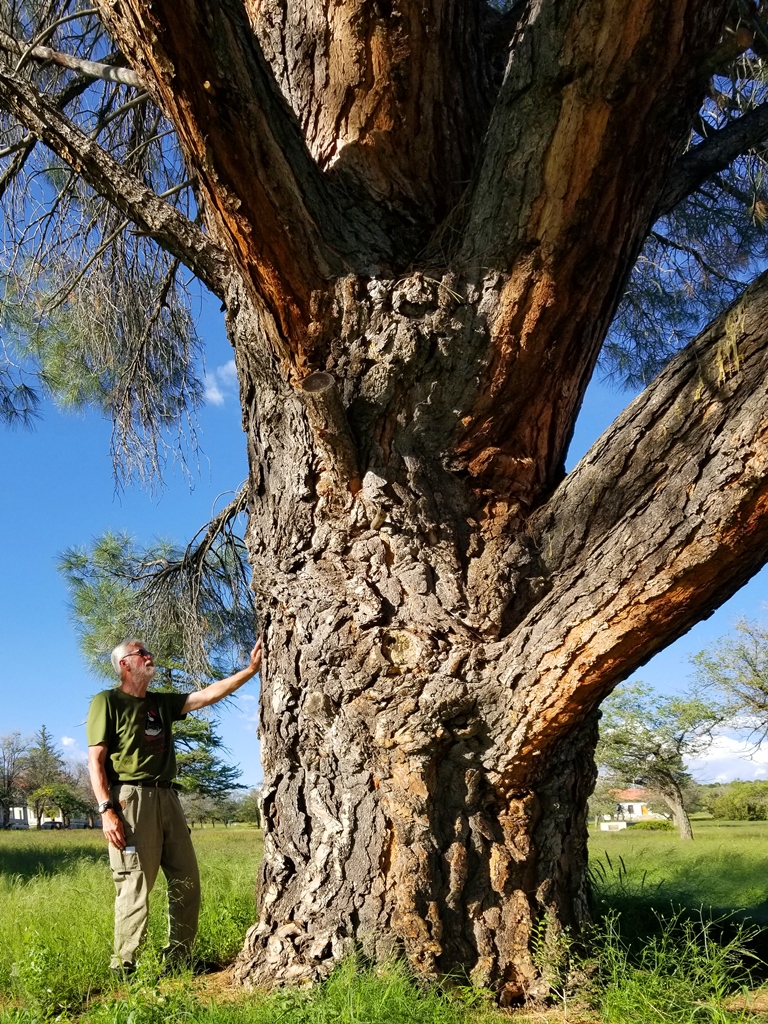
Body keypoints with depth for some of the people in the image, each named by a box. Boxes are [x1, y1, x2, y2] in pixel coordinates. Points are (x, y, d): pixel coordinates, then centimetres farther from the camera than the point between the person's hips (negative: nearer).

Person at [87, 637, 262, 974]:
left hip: (167, 798, 7)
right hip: (131, 797, -7)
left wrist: (250, 669, 4)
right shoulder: (107, 702, 0)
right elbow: (96, 760, -6)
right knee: (135, 886, -7)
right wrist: (106, 809, -16)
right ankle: (122, 968, 3)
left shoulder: (162, 703, 18)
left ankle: (177, 959, 17)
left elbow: (208, 694, 11)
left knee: (187, 880, 7)